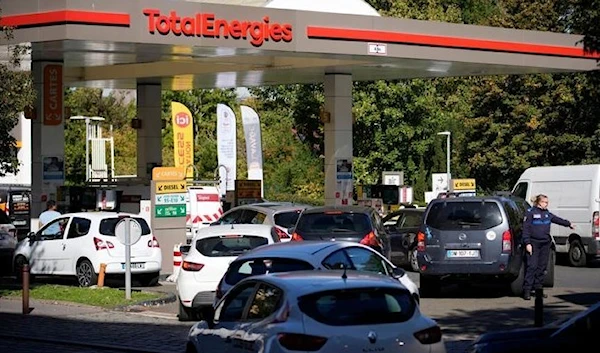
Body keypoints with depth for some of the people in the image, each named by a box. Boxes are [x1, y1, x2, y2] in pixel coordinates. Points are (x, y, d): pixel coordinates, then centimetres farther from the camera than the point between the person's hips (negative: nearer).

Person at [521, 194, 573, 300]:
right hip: (533, 243, -6)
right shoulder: (531, 213, -6)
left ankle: (538, 288, 16)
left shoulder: (547, 214, 14)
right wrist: (527, 243, -15)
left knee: (542, 267, 7)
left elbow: (557, 219, 31)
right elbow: (526, 229, -8)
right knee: (531, 266, -10)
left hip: (545, 244, 6)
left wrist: (568, 224, 44)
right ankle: (527, 290, -9)